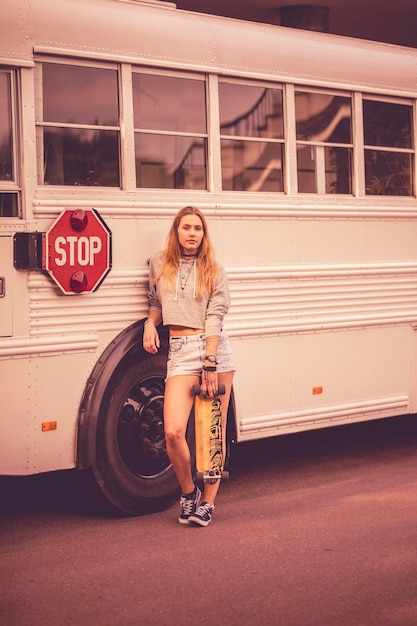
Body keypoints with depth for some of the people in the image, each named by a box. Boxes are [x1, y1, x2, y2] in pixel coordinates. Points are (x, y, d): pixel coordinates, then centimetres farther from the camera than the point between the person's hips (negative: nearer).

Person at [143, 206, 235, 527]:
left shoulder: (213, 270, 4)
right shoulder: (160, 265, 11)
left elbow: (215, 317, -5)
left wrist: (210, 364, -14)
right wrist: (151, 323, 2)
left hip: (216, 348, -1)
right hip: (180, 352, 1)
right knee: (173, 431, -13)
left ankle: (208, 500, 13)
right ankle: (188, 491, 11)